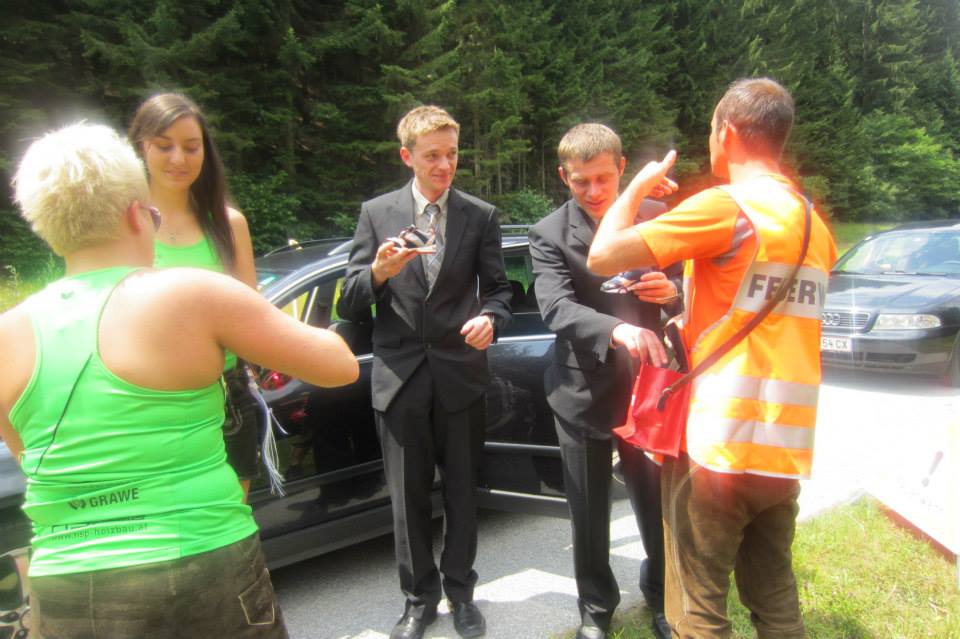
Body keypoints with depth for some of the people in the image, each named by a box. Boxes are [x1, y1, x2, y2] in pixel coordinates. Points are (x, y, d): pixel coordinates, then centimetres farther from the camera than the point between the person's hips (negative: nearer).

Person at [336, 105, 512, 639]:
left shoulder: (481, 215, 1)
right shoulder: (377, 213, 1)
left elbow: (498, 289, 4)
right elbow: (351, 305, -1)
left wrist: (490, 318, -18)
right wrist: (378, 273, -22)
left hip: (461, 374, 0)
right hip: (400, 375, 0)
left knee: (463, 491, 14)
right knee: (409, 496, 12)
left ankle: (461, 591, 34)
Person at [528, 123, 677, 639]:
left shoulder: (655, 216, 0)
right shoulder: (550, 234, -8)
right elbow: (557, 309, -23)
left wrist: (673, 290, -15)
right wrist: (617, 330, -41)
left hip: (645, 386, 2)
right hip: (583, 392, -1)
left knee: (657, 502, 13)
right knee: (588, 513, 14)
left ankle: (661, 594, 41)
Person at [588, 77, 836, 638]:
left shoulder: (725, 206, -13)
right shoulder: (815, 226, 12)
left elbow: (603, 256, -14)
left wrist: (638, 186, 1)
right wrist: (691, 315, 19)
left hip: (719, 446, -8)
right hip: (787, 451, 8)